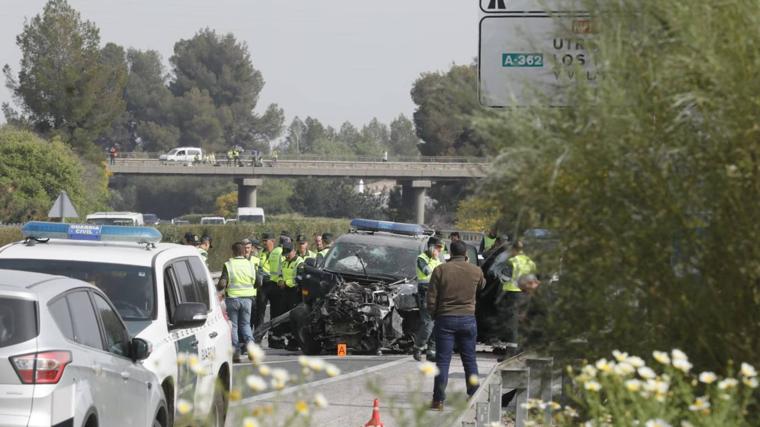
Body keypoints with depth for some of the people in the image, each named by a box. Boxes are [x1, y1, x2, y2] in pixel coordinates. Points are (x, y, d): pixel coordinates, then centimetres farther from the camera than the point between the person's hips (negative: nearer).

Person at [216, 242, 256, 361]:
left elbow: (222, 284, -15)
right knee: (245, 323, 15)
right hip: (247, 298, 3)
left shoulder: (228, 265, -9)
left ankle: (236, 351, 2)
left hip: (232, 298, -3)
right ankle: (250, 342, -11)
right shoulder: (250, 265, 1)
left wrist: (217, 288, 7)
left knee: (233, 325, 7)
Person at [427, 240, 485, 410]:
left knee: (443, 360, 0)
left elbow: (431, 299, -7)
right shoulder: (476, 271, -1)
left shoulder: (440, 270, -6)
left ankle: (438, 400, -3)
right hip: (468, 319, 2)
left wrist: (434, 316, 9)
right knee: (470, 360, 11)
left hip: (445, 319, -2)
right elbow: (481, 286, 23)